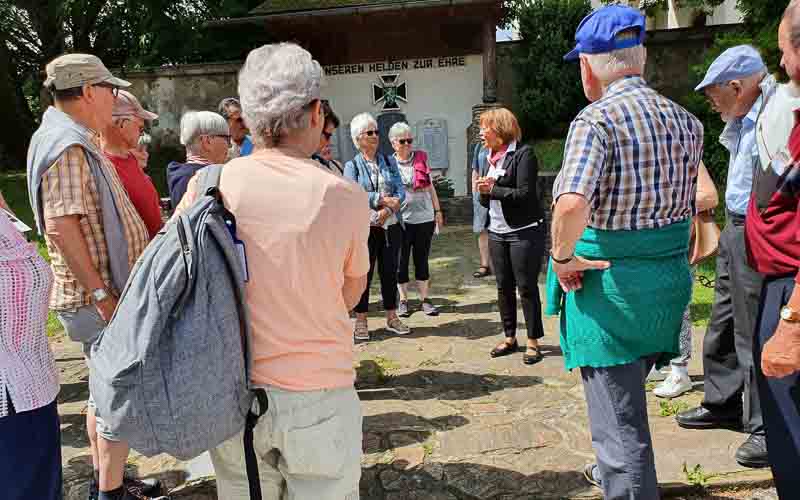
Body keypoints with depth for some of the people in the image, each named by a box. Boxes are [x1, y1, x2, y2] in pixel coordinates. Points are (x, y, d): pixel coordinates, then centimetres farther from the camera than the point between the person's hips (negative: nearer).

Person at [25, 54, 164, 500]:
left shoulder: (72, 139, 15)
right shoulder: (69, 146, -18)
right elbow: (60, 225, -27)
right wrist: (101, 293, -25)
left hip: (105, 293, 10)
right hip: (102, 295, -10)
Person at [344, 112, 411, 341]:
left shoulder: (388, 162, 10)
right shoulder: (352, 166, -1)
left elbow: (401, 190, 1)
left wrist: (388, 209, -17)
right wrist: (383, 200, -19)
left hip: (391, 225, 4)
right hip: (365, 227, -3)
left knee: (390, 271, 10)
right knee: (364, 273, 3)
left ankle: (392, 317, 22)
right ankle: (360, 321, 13)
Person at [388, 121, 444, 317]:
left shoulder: (421, 158, 5)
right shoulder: (388, 163, -2)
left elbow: (430, 186, 11)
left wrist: (438, 210, 10)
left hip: (424, 218, 2)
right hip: (401, 219, -2)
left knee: (422, 260, 10)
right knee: (401, 261, 6)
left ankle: (425, 299, 18)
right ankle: (403, 300, 18)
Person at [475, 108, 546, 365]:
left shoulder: (523, 153, -9)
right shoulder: (492, 157, 13)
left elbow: (525, 194, -18)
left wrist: (493, 189, -14)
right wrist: (484, 191, -6)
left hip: (524, 232, -7)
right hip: (497, 233, 7)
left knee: (527, 288, -1)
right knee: (503, 288, 11)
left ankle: (533, 342, 11)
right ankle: (509, 338, 24)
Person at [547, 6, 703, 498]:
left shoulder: (597, 119, -17)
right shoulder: (686, 120, 6)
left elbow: (572, 204, -33)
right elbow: (695, 200, 16)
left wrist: (562, 257, -17)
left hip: (609, 281, -8)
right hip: (670, 278, 8)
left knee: (618, 414, 5)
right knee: (627, 392, 29)